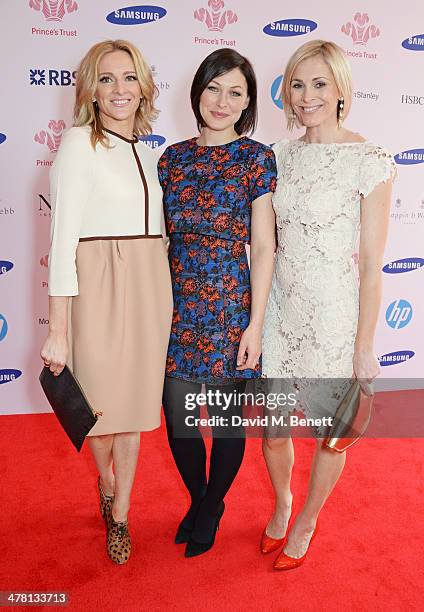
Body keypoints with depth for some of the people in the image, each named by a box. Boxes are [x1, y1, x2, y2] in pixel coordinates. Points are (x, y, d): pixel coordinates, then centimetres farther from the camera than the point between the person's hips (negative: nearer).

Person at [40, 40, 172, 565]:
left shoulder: (146, 152, 12)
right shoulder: (79, 143, -6)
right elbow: (63, 239, -12)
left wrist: (164, 301, 11)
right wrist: (57, 329, -15)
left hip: (149, 288, 5)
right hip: (98, 289, -5)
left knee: (135, 404, 12)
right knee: (101, 403, 9)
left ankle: (120, 514, 32)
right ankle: (106, 483, 43)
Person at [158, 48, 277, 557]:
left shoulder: (256, 158, -3)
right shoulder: (173, 158, 8)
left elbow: (263, 247, -6)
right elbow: (161, 238, 11)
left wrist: (256, 323, -10)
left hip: (229, 309, -3)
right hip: (175, 307, 4)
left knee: (226, 420, 10)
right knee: (177, 419, 13)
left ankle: (211, 509, 38)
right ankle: (197, 500, 41)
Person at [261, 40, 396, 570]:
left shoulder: (369, 162, -10)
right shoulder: (280, 156, 6)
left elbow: (371, 265, -10)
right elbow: (268, 241, 11)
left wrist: (364, 346, -8)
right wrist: (255, 317, 10)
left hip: (333, 313, -4)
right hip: (280, 307, 5)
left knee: (330, 433, 13)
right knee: (272, 428, 13)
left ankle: (306, 522, 40)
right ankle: (281, 505, 44)